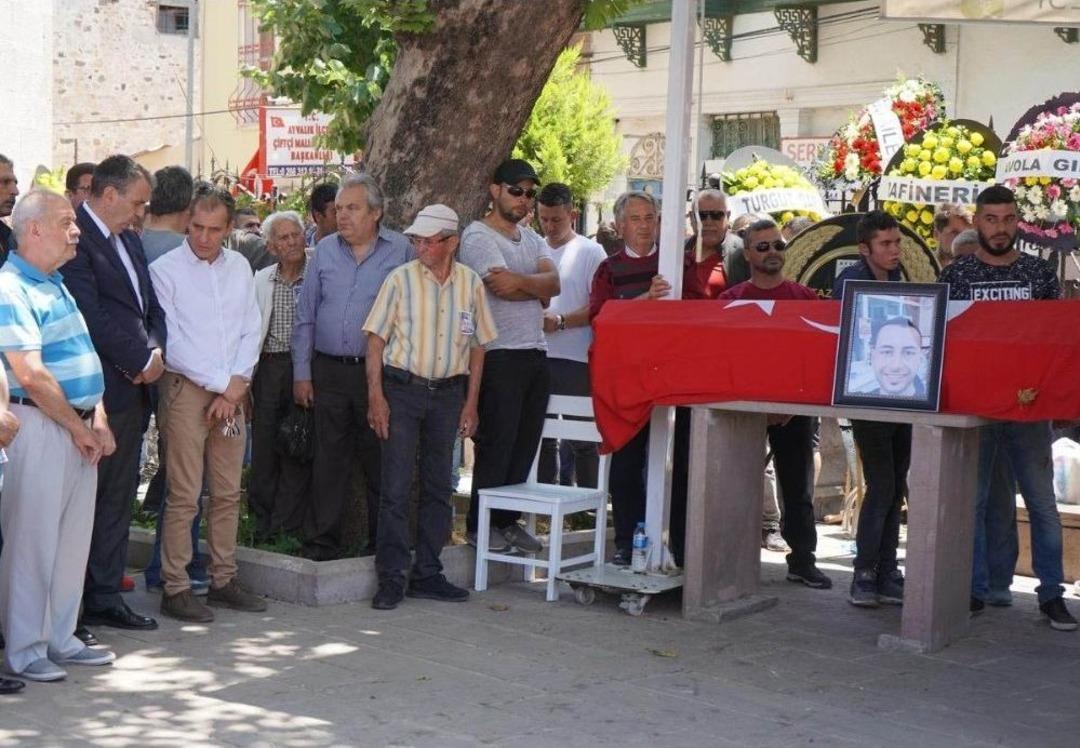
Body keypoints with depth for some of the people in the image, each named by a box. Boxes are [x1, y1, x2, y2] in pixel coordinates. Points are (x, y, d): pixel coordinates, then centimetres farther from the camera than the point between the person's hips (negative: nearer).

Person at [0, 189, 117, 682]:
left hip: (80, 429, 9)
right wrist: (78, 428, -11)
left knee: (74, 537, 13)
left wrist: (98, 419, 5)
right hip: (40, 427, -9)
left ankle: (60, 638, 23)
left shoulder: (56, 286, 16)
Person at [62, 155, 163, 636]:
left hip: (133, 388, 9)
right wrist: (140, 362, -12)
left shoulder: (129, 240, 17)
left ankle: (105, 598, 21)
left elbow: (150, 306, 17)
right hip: (97, 392, -9)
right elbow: (92, 317, -18)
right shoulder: (76, 239, -12)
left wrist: (156, 351, -1)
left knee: (118, 500, 13)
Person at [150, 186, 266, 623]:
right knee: (184, 495, -6)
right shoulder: (165, 270, -4)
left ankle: (223, 580, 17)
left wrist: (237, 383, -3)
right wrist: (220, 383, -9)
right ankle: (175, 589, 0)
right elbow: (171, 343, -9)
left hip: (232, 392, 5)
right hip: (185, 389, -5)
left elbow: (251, 330, 11)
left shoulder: (239, 267, 11)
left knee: (228, 492, 8)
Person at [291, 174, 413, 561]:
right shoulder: (325, 251, 9)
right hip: (329, 371, 3)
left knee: (379, 462, 4)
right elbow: (305, 317, 12)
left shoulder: (400, 251, 0)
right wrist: (301, 373, 7)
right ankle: (322, 541, 14)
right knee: (329, 460, 6)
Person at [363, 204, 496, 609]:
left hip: (448, 393, 3)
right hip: (402, 389, -3)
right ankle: (391, 577, 1)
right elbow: (376, 339, -3)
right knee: (396, 486, -5)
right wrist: (376, 396, -10)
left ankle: (426, 574, 19)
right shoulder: (400, 279, -4)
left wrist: (471, 403, 6)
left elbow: (477, 345, 9)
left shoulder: (471, 284, 4)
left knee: (438, 487, 9)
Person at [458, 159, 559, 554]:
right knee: (496, 445, -4)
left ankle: (508, 520, 18)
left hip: (535, 352, 7)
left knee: (525, 444, 9)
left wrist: (520, 281, -16)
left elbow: (553, 282, 1)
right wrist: (538, 289, -3)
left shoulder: (531, 238, 18)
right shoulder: (478, 236, -6)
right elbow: (518, 288, -19)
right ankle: (480, 524, 6)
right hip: (500, 355, -7)